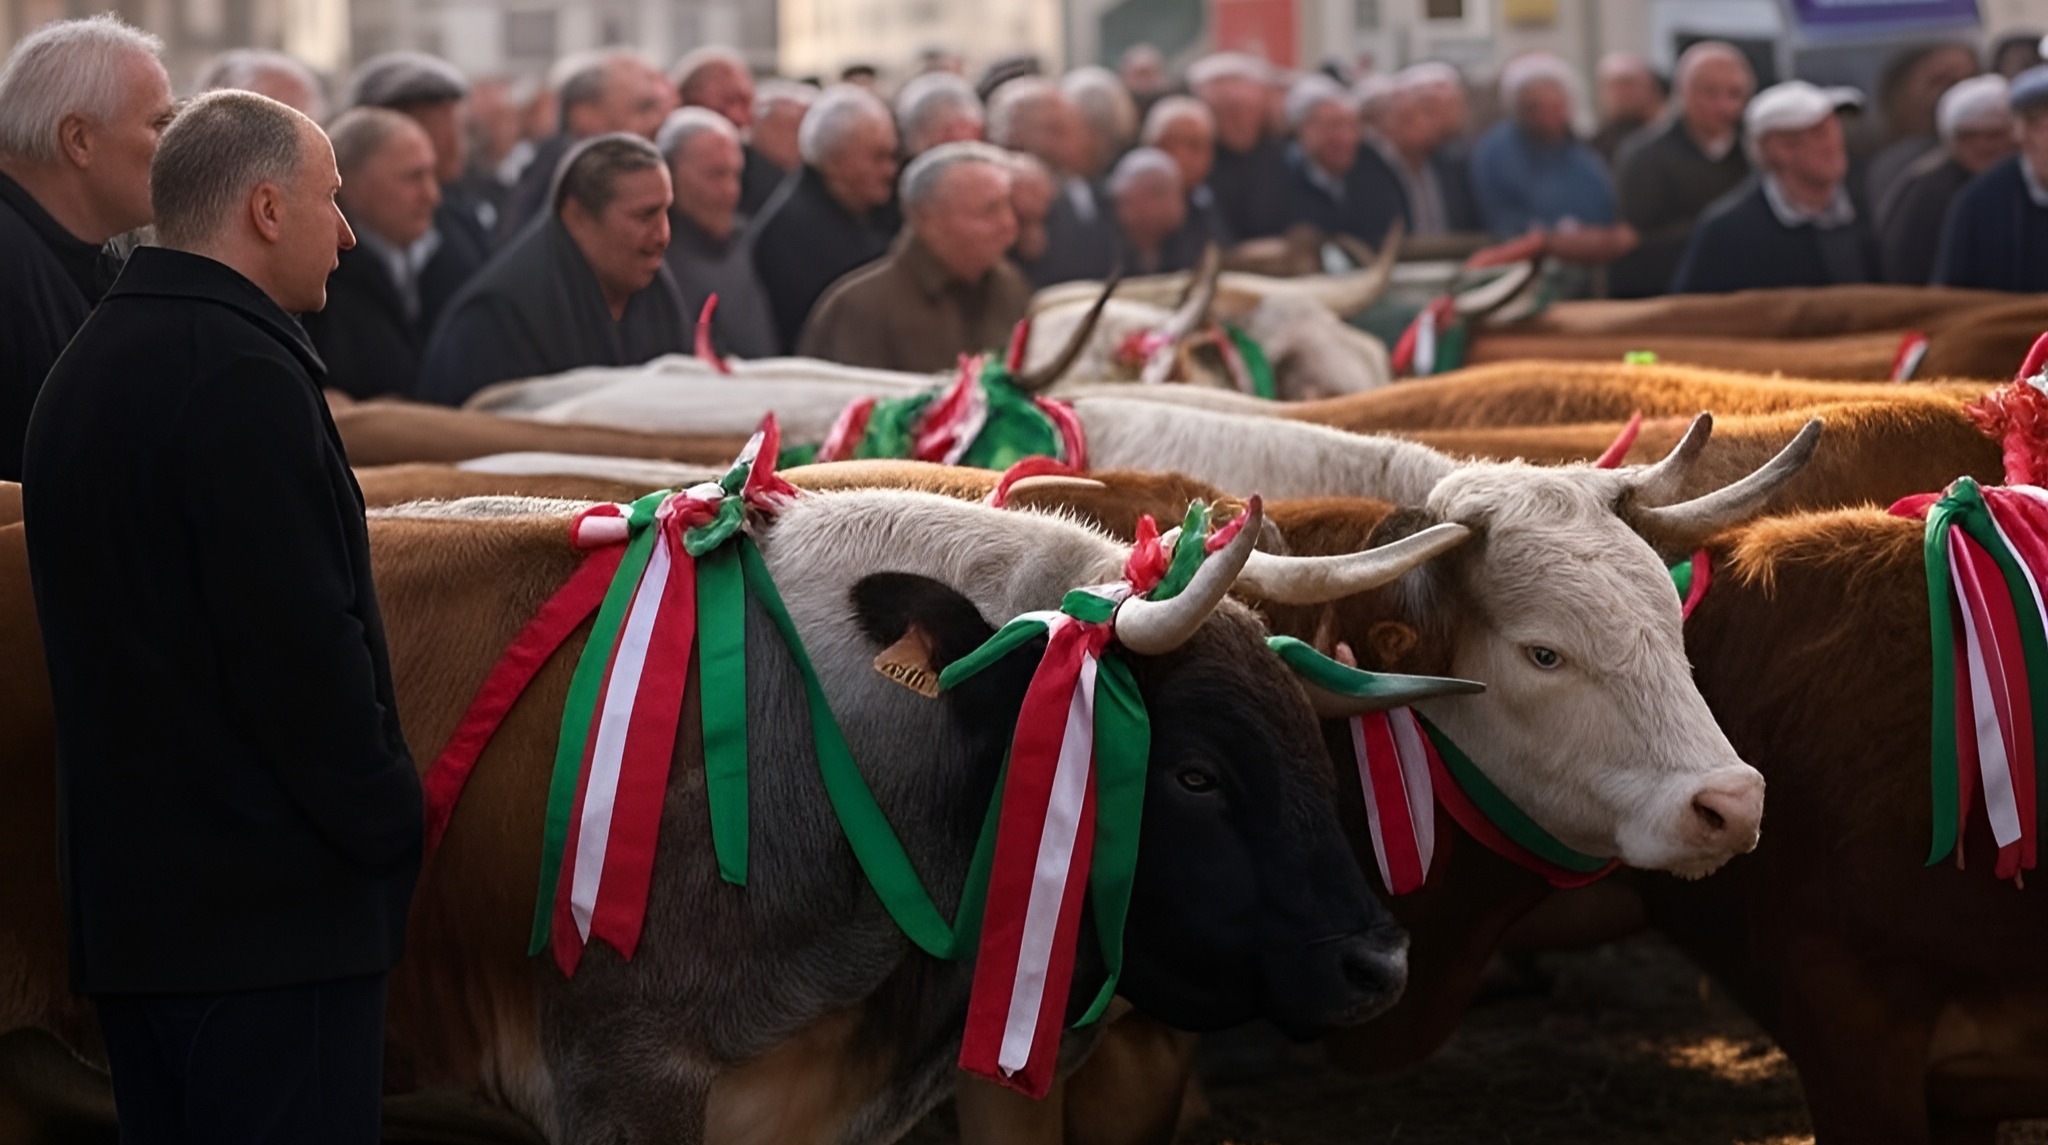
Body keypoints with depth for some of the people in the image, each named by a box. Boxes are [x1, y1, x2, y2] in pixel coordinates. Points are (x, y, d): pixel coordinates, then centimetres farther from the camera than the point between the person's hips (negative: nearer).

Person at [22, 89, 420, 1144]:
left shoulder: (87, 368, 16)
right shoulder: (242, 374, -16)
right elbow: (300, 645, -20)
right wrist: (387, 821, -9)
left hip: (120, 887, 10)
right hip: (272, 897, -10)